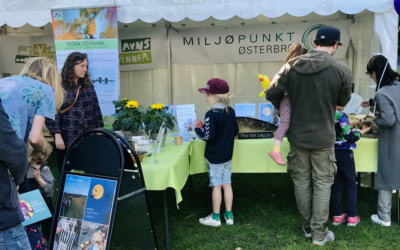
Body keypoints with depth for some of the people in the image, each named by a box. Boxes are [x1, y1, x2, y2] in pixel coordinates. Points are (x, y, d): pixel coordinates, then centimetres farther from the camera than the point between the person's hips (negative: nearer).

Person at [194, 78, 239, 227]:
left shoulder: (211, 114, -20)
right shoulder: (231, 112, 2)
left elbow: (208, 136, -21)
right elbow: (235, 132, 9)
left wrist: (198, 129, -5)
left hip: (214, 157, -6)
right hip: (227, 155, 7)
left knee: (216, 186, 2)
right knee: (227, 184, 12)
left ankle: (215, 218, 14)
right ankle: (228, 215, 20)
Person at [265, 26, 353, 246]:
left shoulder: (291, 66, -6)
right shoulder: (341, 70, -11)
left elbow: (271, 94, 1)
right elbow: (343, 102, 5)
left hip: (297, 136, 2)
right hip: (323, 137, -2)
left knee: (301, 180, 15)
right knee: (322, 184, 10)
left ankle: (307, 226, 30)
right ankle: (319, 234, 18)